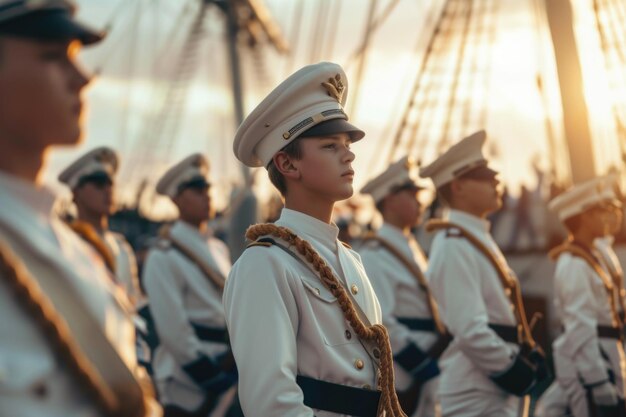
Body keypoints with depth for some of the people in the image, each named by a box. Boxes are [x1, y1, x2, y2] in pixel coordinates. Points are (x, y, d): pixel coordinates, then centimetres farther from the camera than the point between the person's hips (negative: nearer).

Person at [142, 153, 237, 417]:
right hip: (189, 383, -7)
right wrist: (211, 375, -15)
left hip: (231, 376, 7)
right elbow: (172, 328, -17)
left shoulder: (219, 250, 13)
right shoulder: (164, 257, -11)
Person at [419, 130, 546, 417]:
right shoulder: (453, 246, -16)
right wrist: (511, 370, -15)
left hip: (495, 390, 10)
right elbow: (469, 329, -24)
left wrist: (530, 358, 6)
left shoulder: (478, 239, 16)